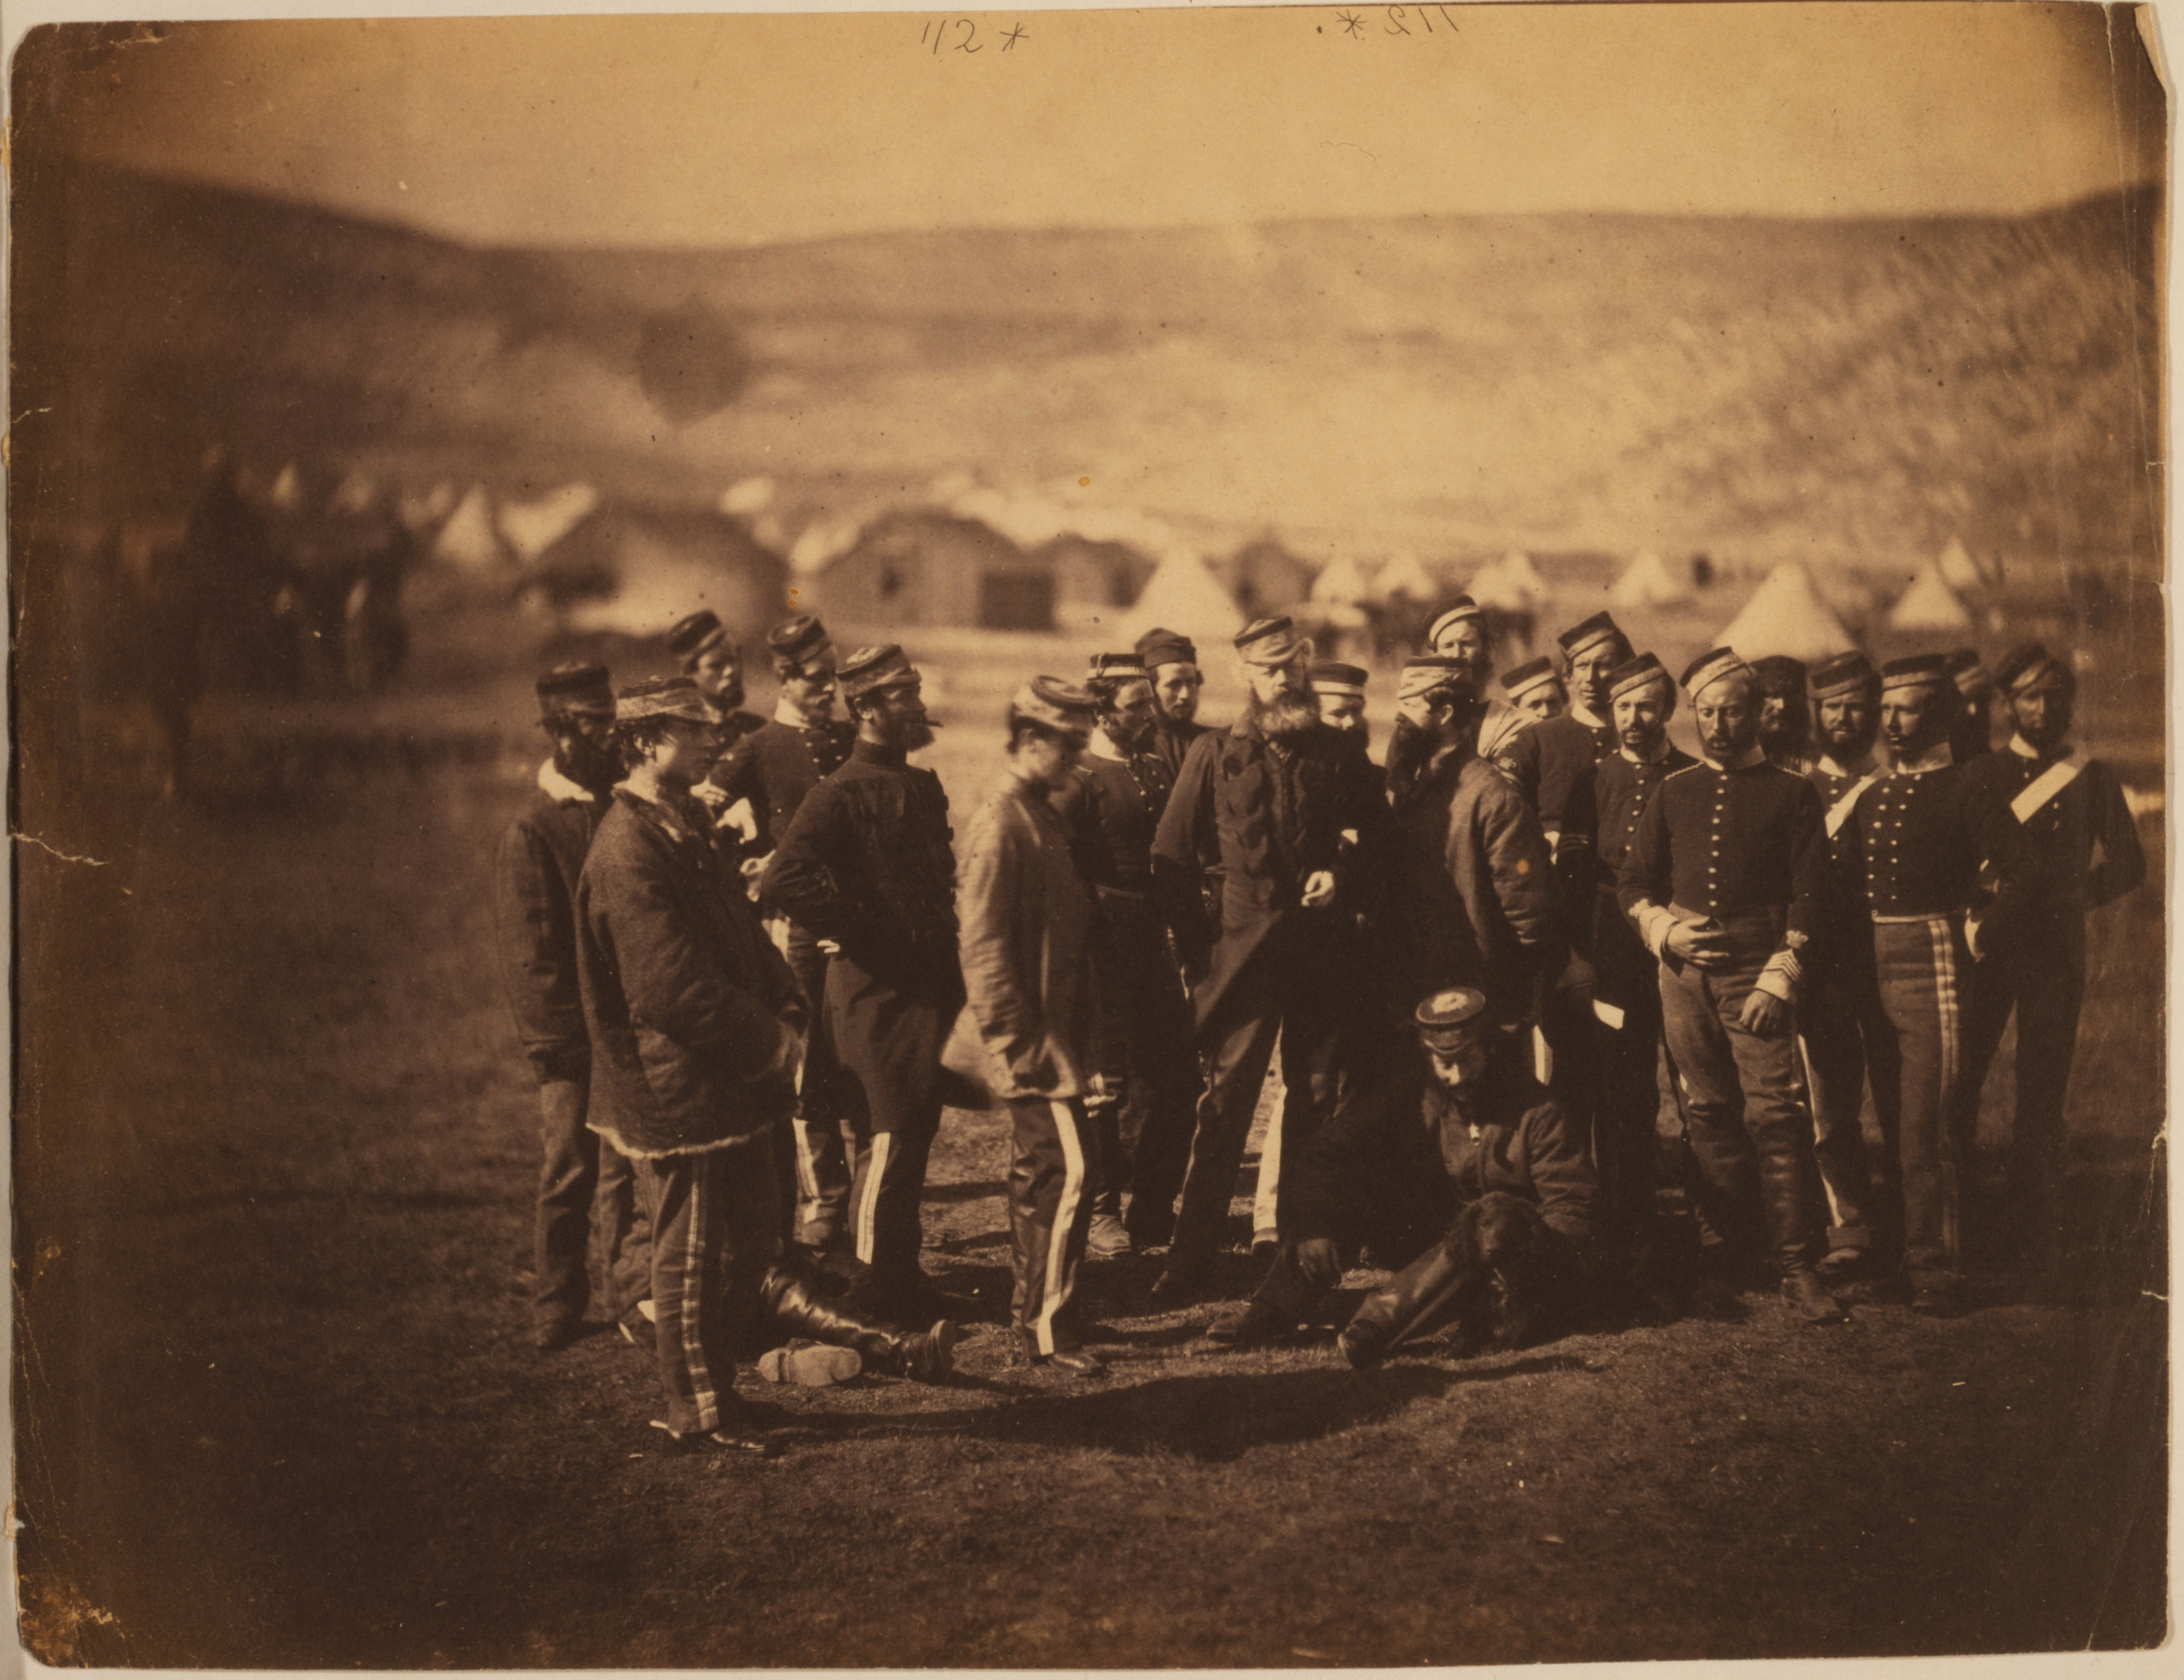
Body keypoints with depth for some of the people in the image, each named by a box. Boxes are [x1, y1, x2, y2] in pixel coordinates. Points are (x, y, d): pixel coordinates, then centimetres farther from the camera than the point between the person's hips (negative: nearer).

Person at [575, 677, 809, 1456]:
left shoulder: (685, 830, 12)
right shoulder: (629, 851, -21)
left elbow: (742, 940, 16)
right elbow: (673, 991, -25)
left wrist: (787, 1009, -1)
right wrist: (774, 1042, -18)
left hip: (728, 1084, 10)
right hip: (678, 1092, -10)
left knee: (753, 1238, 18)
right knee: (694, 1255, 4)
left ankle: (707, 1378, 34)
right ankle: (697, 1409, 19)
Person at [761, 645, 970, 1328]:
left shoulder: (920, 787, 14)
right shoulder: (843, 795, -15)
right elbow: (783, 882, -27)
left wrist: (949, 970, 14)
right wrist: (863, 934, -19)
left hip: (927, 986, 9)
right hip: (877, 990, -9)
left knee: (915, 1130, 14)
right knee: (891, 1133, -5)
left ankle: (903, 1277, 24)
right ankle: (877, 1285, 6)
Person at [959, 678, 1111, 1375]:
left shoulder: (1044, 819, 14)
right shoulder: (1001, 827, -16)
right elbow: (984, 946, -20)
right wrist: (1022, 1043, -21)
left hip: (1056, 1034, 10)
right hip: (1032, 1042, -10)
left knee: (1040, 1168, 16)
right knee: (1072, 1168, -12)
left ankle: (1030, 1304, 25)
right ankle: (1047, 1327, -7)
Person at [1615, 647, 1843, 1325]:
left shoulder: (1791, 792, 3)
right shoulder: (1675, 792, 13)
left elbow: (1808, 894, -1)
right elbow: (1632, 881, 16)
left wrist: (1779, 977, -10)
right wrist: (1663, 930, -3)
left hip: (1757, 970, -4)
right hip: (1684, 971, 4)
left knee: (1776, 1113, -9)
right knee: (1710, 1113, 8)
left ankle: (1797, 1267, -6)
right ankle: (1734, 1245, 20)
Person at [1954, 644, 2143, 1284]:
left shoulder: (2092, 779, 11)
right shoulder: (1978, 774, 10)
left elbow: (2128, 864, 6)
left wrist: (2069, 895, -1)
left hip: (2056, 951, 0)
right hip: (1983, 945, 0)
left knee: (2042, 1098, -1)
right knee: (1955, 1086, -3)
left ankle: (2031, 1240, 6)